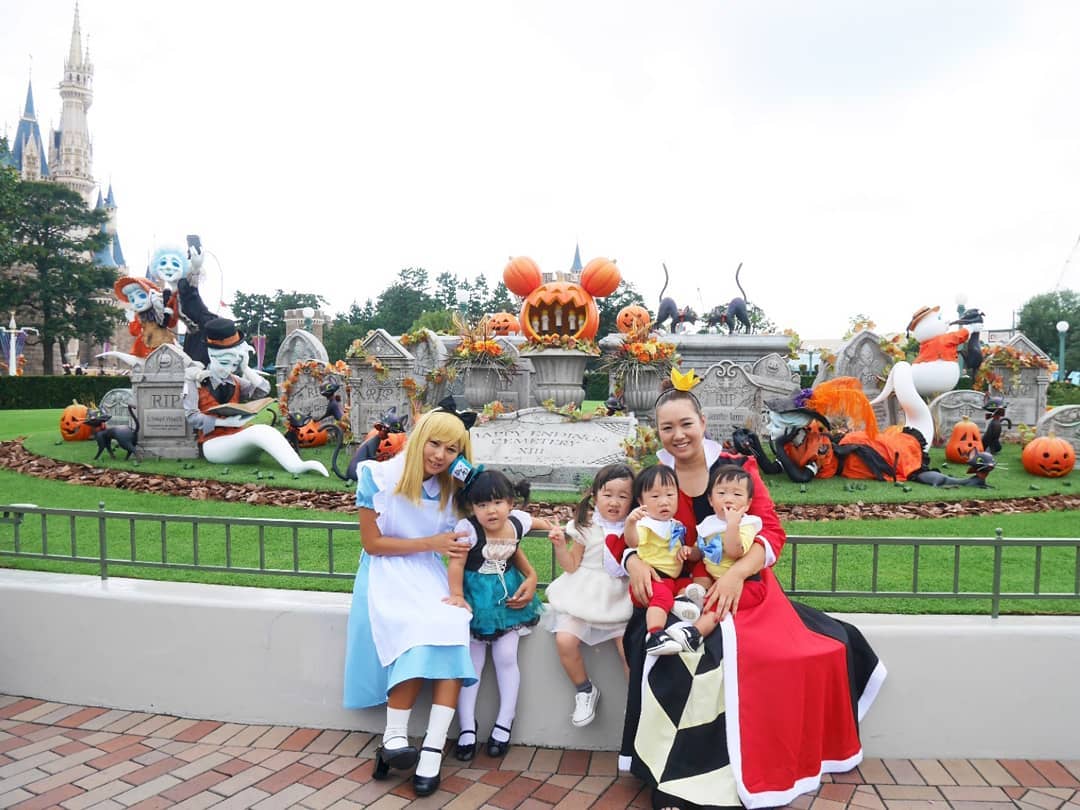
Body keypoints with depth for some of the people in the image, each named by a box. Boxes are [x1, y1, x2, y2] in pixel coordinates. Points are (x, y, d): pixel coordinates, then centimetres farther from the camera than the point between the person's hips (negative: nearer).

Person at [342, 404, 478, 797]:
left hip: (430, 574, 3)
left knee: (451, 629, -26)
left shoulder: (452, 488, 4)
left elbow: (459, 545, 7)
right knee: (415, 631, -31)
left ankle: (432, 752, -24)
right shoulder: (380, 477, -9)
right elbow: (372, 543, -7)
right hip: (387, 573, -3)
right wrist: (429, 543, -12)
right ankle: (395, 738, -16)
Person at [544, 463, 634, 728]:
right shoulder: (586, 528, 1)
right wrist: (560, 546, -11)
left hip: (619, 598, 0)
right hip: (584, 596, 0)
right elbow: (572, 566, 5)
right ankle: (585, 690, 8)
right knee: (565, 640, -17)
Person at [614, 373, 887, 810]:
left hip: (741, 589, 2)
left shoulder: (737, 468, -1)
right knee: (670, 654, -32)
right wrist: (634, 562, -19)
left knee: (825, 645, -14)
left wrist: (736, 573, -24)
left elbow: (772, 531, -7)